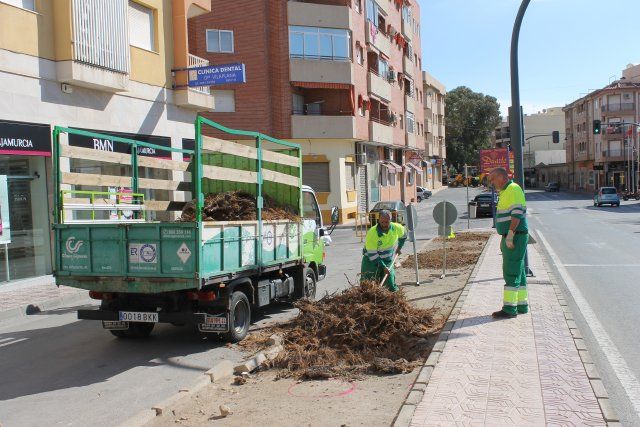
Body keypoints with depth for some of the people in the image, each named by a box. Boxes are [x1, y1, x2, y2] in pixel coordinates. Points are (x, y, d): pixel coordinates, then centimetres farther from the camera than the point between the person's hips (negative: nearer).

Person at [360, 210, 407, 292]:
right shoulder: (372, 233, -25)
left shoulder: (397, 228, -11)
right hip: (371, 261, -3)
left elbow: (403, 236, 16)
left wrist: (399, 248, 22)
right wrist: (383, 267, -21)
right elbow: (372, 254, -22)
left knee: (392, 288, 0)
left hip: (388, 261, 4)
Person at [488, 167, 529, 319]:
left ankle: (509, 308, -7)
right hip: (511, 238, 10)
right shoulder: (506, 192, 19)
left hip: (516, 237, -10)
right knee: (517, 272, 13)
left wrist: (510, 235, -25)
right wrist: (504, 239, 21)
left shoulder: (513, 189, -12)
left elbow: (517, 213, -22)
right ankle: (522, 305, 19)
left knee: (511, 273, -9)